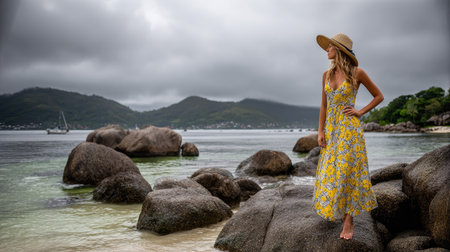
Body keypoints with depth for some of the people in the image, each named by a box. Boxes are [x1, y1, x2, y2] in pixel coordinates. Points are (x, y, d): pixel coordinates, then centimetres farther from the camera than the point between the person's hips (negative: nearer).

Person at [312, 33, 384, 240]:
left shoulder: (357, 73, -5)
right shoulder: (327, 74, 7)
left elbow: (379, 96, 6)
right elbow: (324, 105, 9)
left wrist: (360, 112, -5)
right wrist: (320, 132, 3)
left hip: (349, 129, -5)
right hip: (331, 129, 5)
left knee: (348, 173, -5)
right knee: (330, 173, 8)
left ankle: (348, 221, 2)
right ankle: (333, 207, 27)